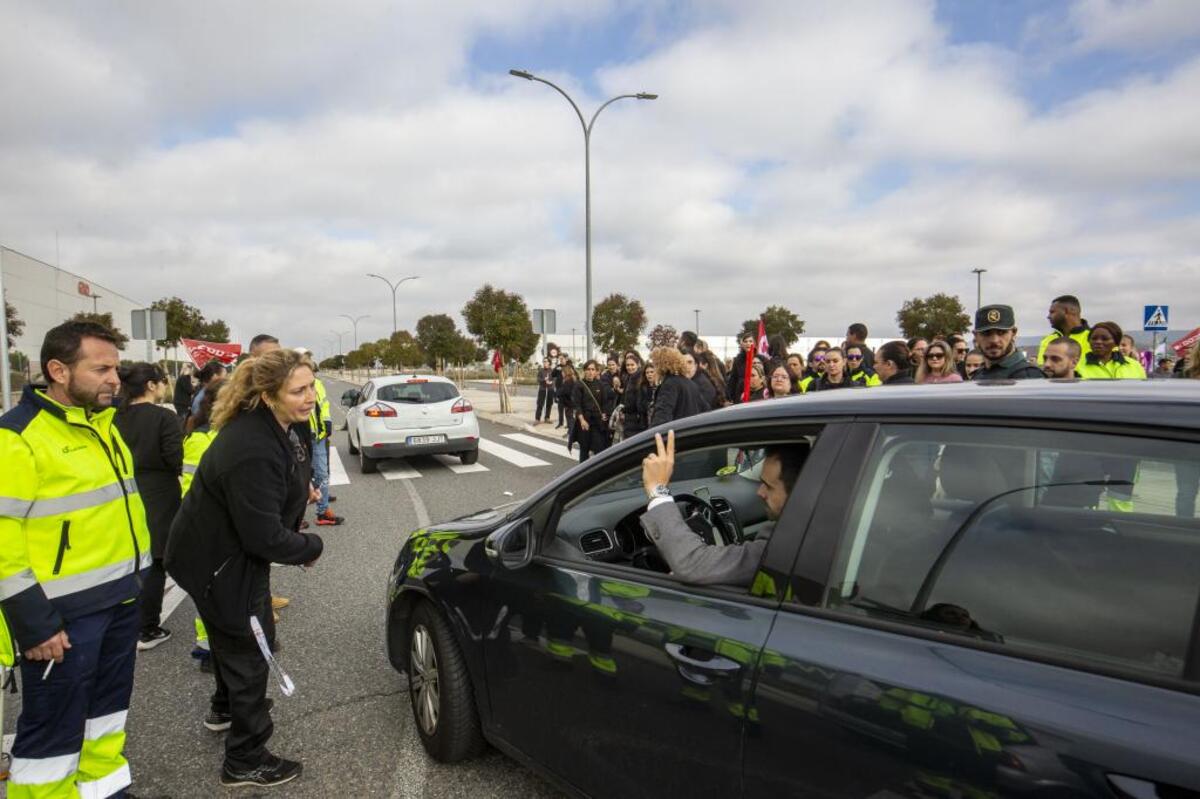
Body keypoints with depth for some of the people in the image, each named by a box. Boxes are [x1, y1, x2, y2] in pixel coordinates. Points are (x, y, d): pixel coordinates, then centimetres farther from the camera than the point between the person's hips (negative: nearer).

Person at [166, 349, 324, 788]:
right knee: (248, 646, 5)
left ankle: (226, 707, 57)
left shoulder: (291, 424, -7)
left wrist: (301, 488, 1)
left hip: (238, 549, 10)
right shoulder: (251, 451, -37)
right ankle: (245, 762, 25)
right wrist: (311, 547, -17)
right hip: (217, 562, -9)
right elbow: (264, 537, -32)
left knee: (235, 634, 30)